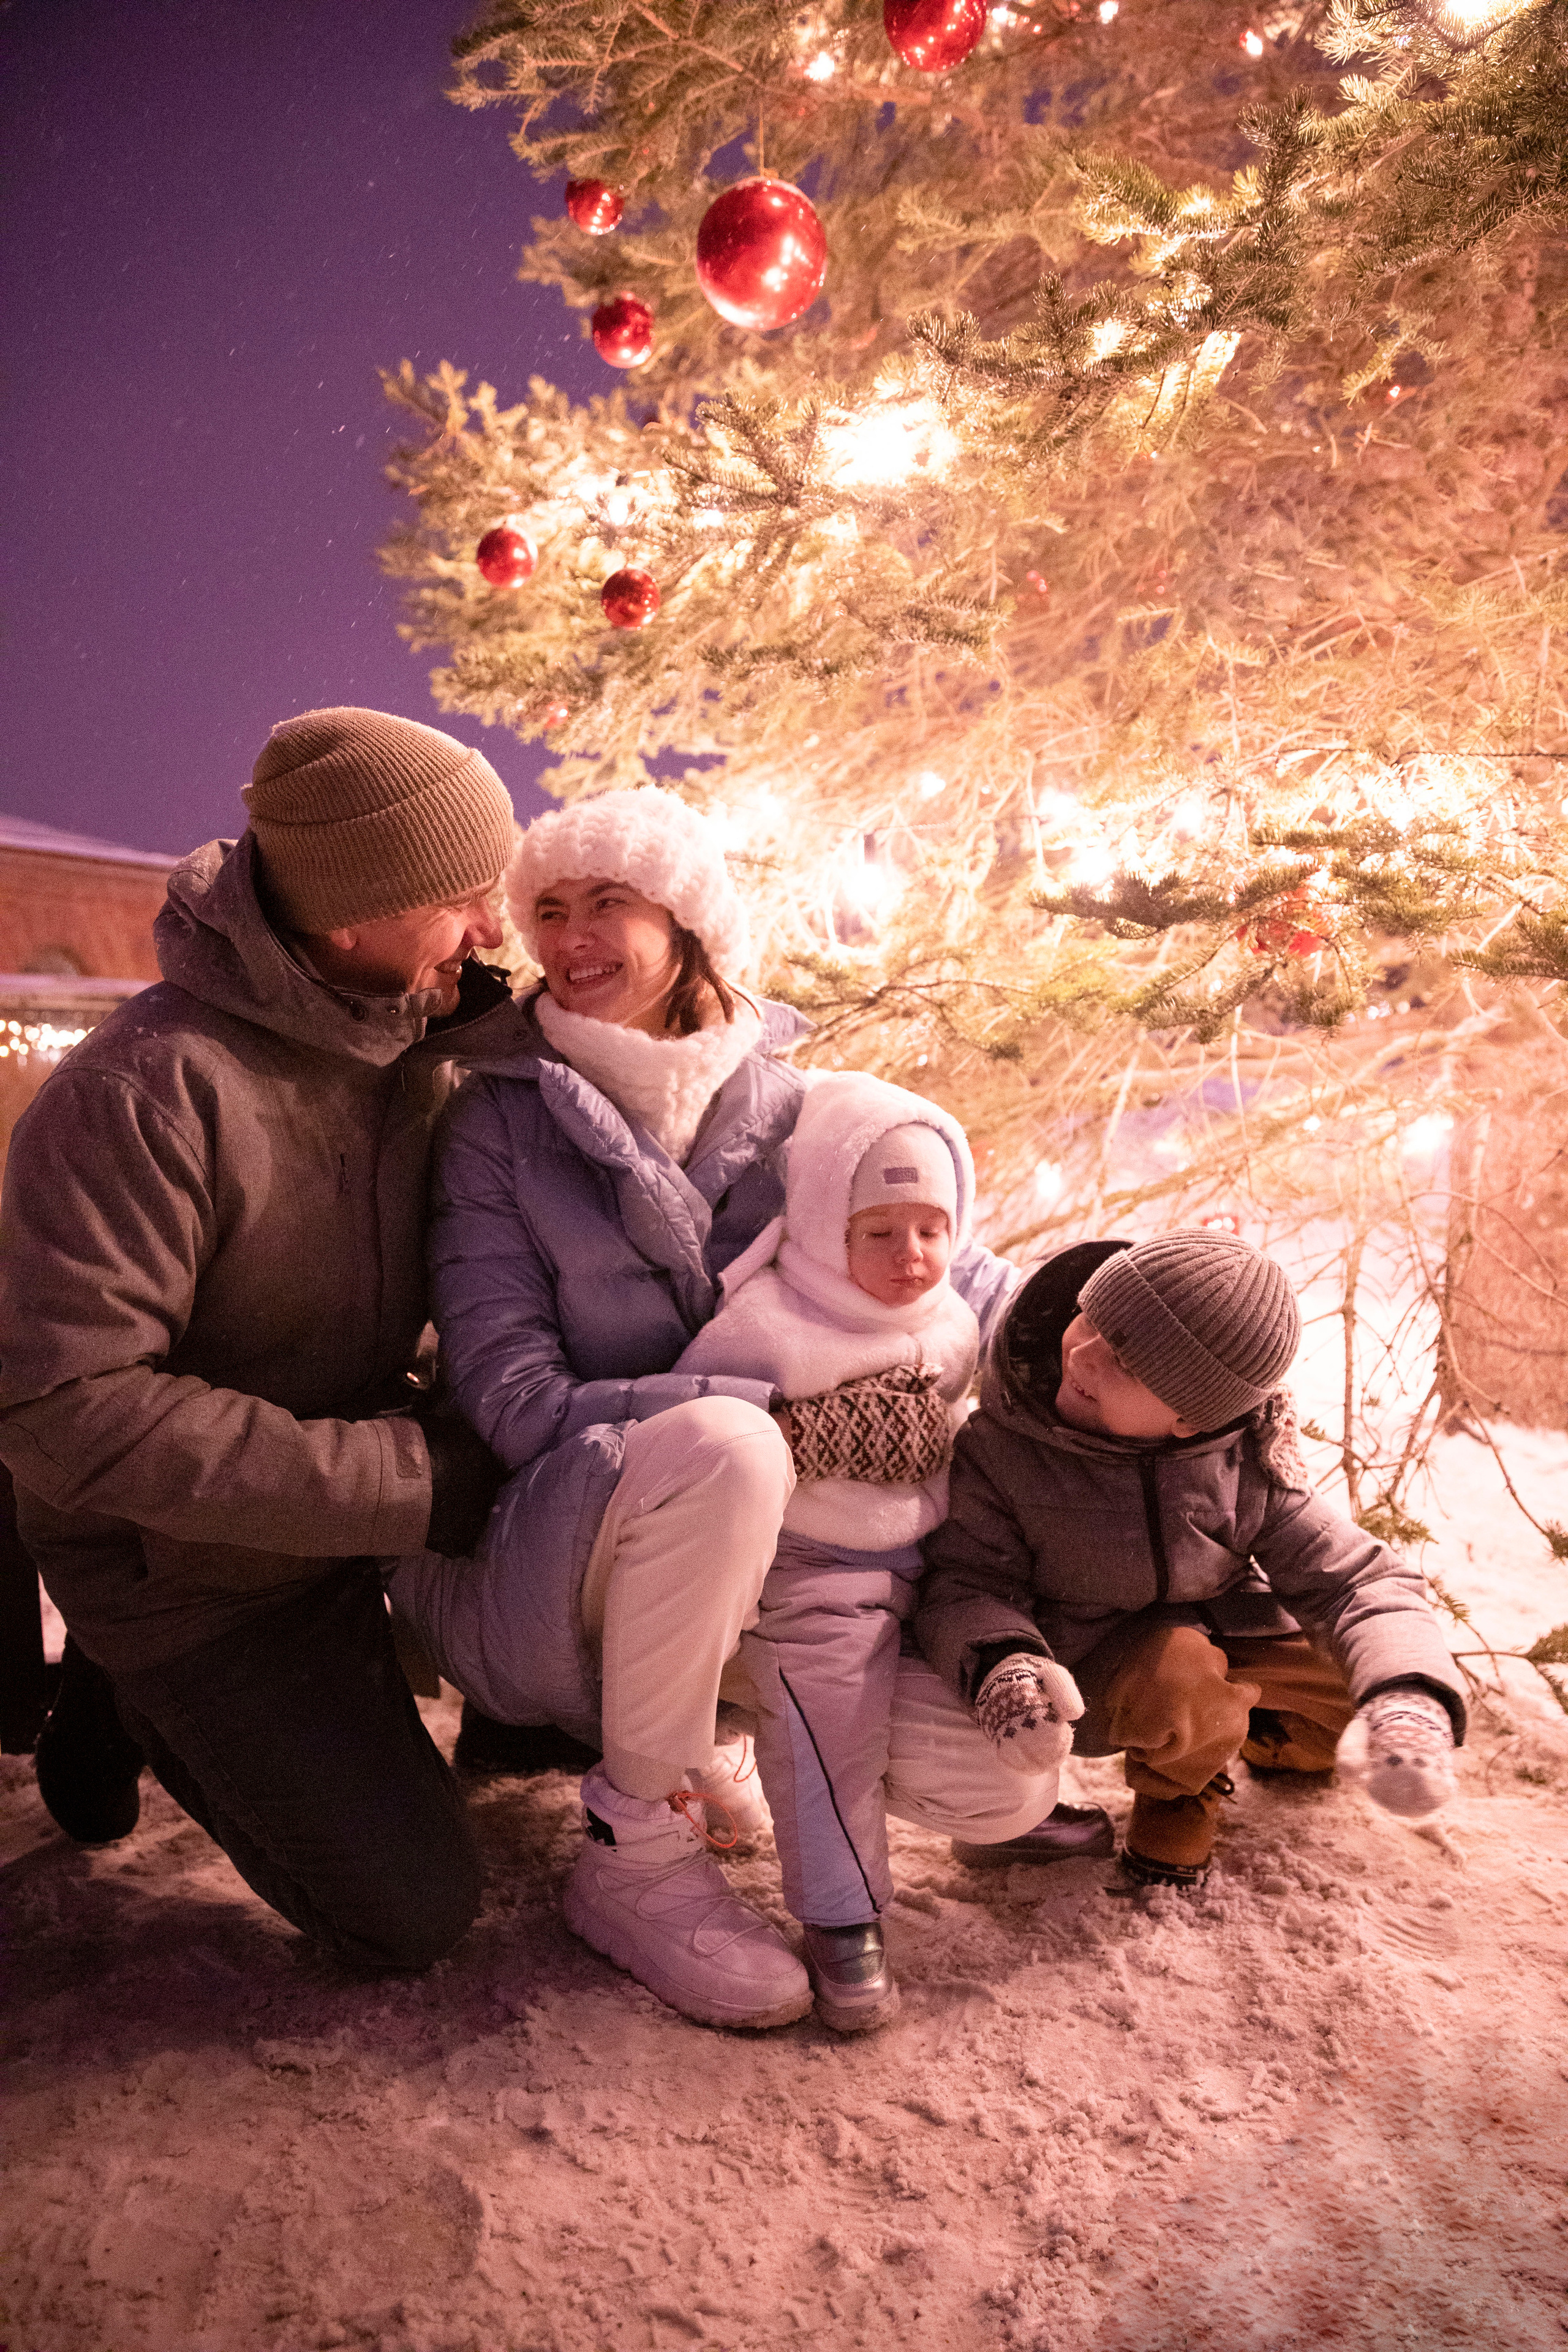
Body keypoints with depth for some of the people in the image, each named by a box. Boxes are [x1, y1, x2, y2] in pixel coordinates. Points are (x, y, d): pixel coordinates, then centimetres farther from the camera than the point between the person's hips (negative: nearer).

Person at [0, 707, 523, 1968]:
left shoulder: (407, 1050, -5)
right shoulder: (141, 1092, -29)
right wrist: (400, 1480, -31)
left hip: (340, 1520, 7)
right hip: (191, 1567, -7)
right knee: (416, 1908, -4)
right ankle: (135, 1700, 14)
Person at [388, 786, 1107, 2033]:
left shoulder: (790, 1110, 2)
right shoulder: (501, 1122, -7)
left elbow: (978, 1287, 5)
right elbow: (513, 1398, -16)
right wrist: (791, 1415, -26)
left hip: (757, 1563, 4)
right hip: (543, 1579, -3)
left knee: (1004, 1783, -11)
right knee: (718, 1448, -36)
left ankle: (687, 1718, 15)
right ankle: (634, 1859, -13)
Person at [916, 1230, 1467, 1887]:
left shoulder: (1243, 1463, -17)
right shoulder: (1001, 1446, -23)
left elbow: (1351, 1578, -17)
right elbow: (966, 1582, -19)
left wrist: (1412, 1699, -37)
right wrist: (998, 1659, -44)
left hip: (1234, 1624, 4)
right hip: (1094, 1665, -4)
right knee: (1177, 1684, -36)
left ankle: (1270, 1736, 30)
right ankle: (1174, 1784, 2)